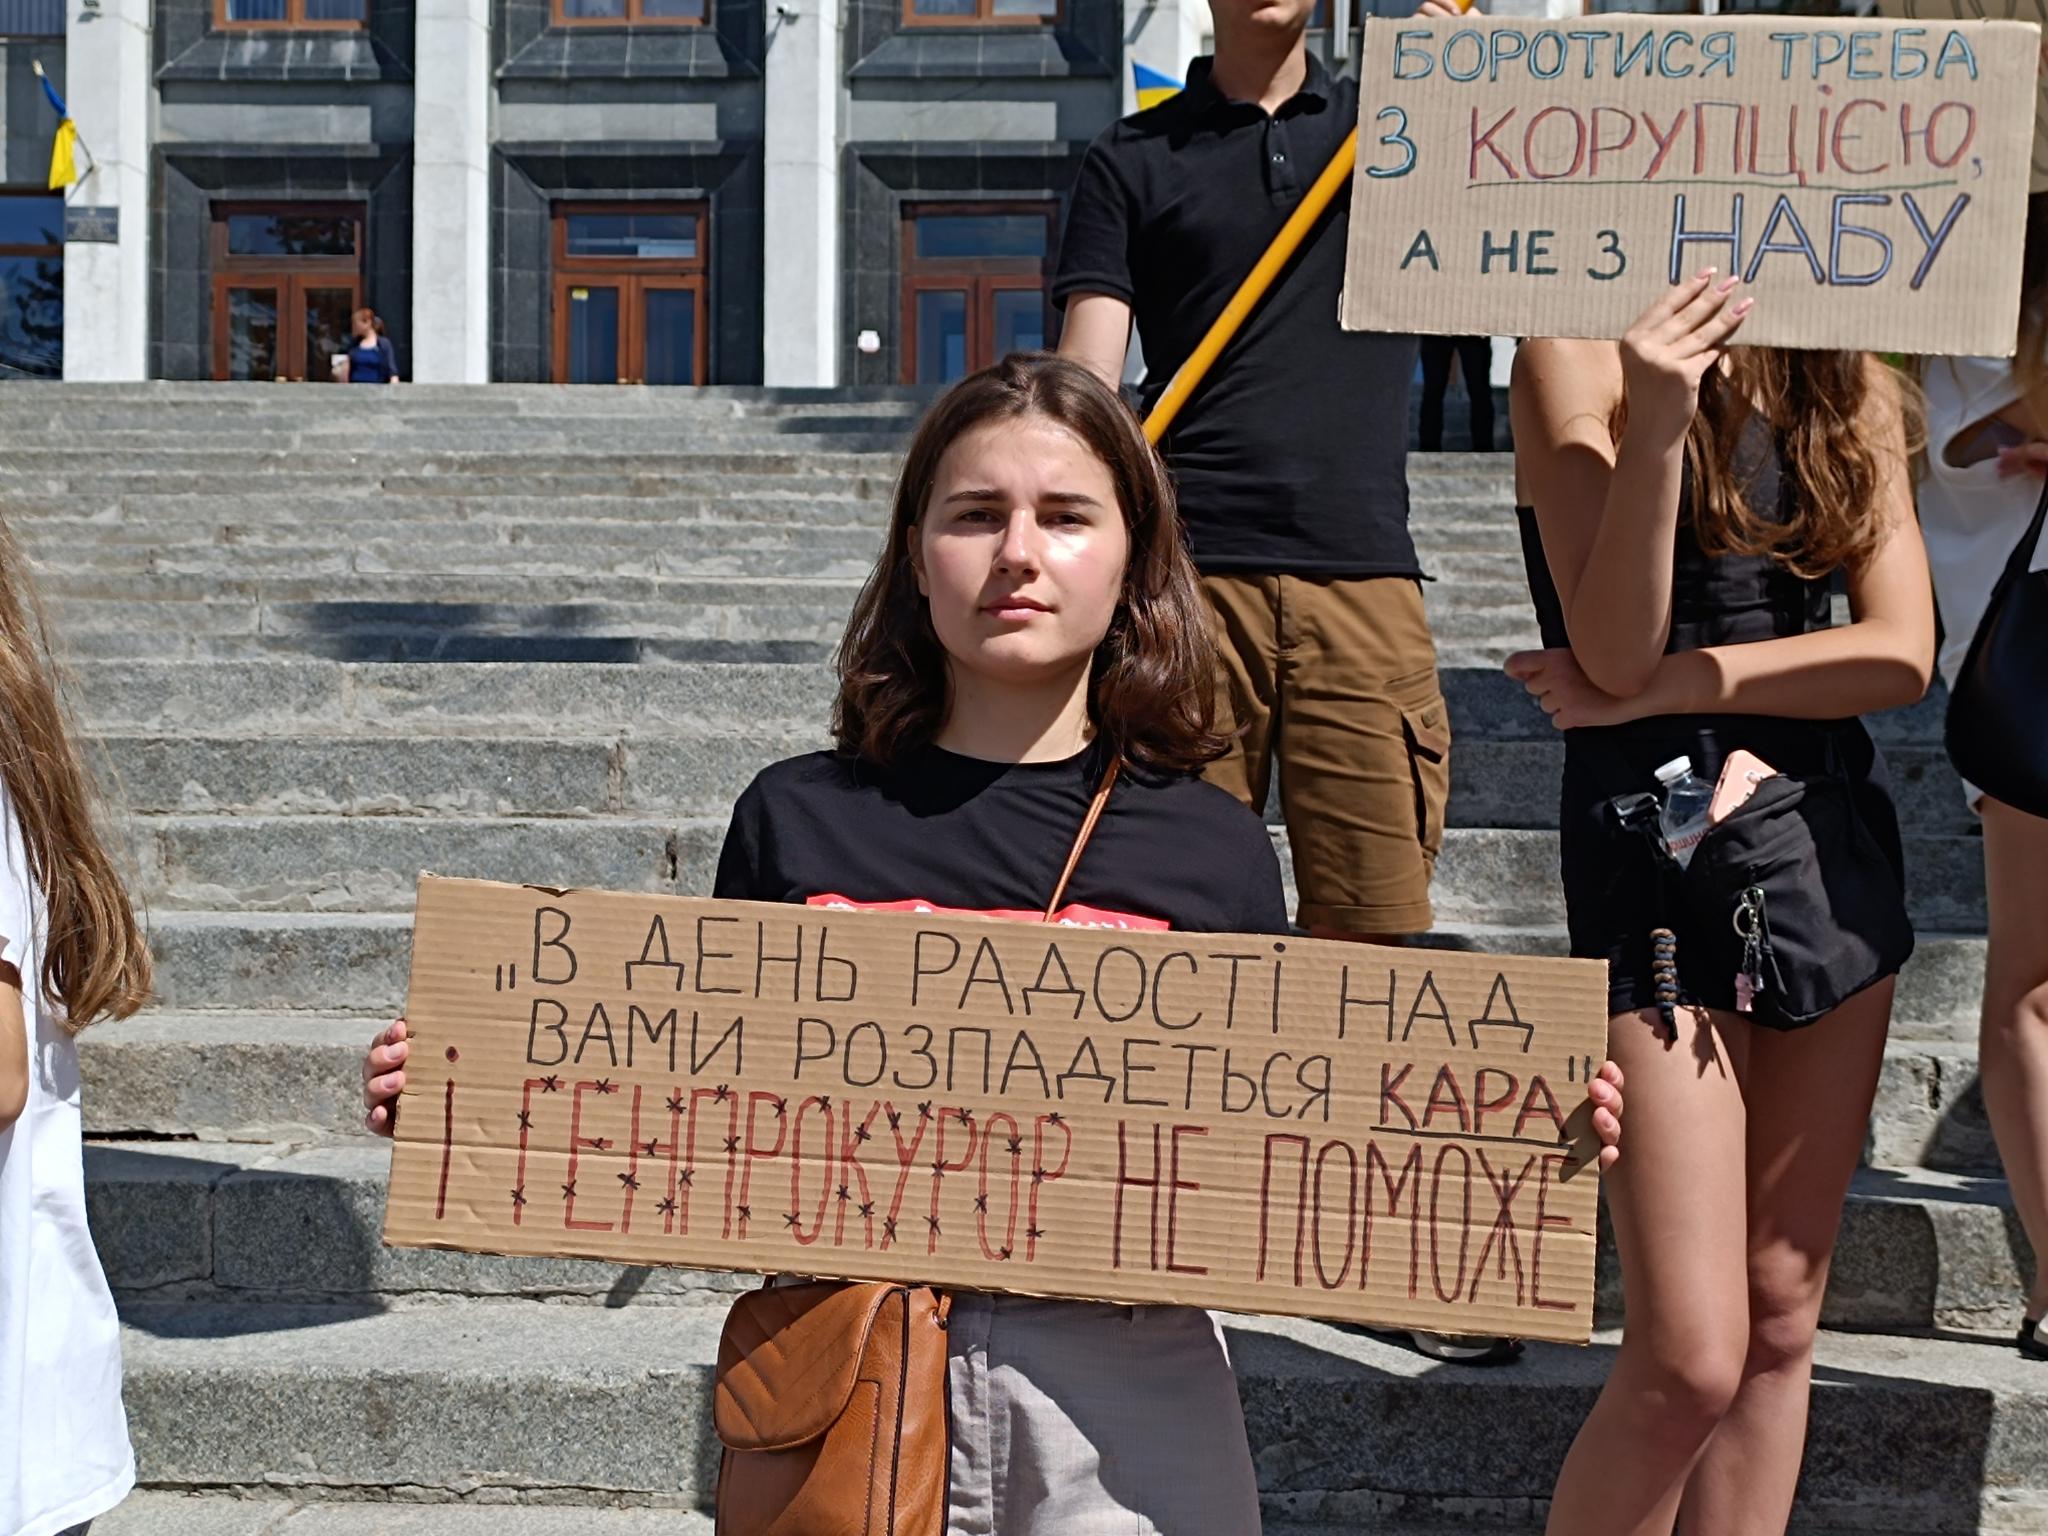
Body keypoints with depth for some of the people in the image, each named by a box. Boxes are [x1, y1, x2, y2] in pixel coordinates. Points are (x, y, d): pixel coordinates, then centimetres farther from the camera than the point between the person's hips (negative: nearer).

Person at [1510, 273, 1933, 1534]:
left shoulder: (1858, 390, 9)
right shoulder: (1581, 358, -5)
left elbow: (1904, 650, -3)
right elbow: (1615, 652, -15)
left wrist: (1663, 685, -12)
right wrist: (1654, 426, -27)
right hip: (1655, 844, -5)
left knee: (1781, 1322, 9)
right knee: (1692, 1359, -9)